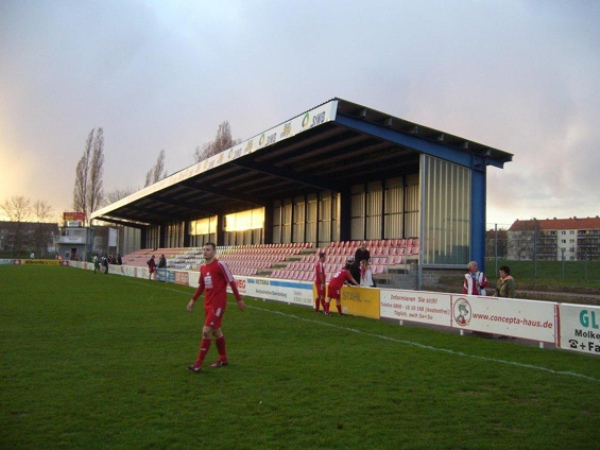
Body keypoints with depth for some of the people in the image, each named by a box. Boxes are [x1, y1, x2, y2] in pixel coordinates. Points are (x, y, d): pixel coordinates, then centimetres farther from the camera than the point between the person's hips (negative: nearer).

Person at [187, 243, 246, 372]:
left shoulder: (220, 265, -13)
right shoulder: (202, 267, 8)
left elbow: (231, 282, -9)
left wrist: (239, 299, -7)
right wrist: (193, 300, 19)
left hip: (218, 304, -8)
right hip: (208, 304, 8)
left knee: (206, 331, -11)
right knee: (216, 331, 16)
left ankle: (198, 364, -4)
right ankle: (223, 359, 31)